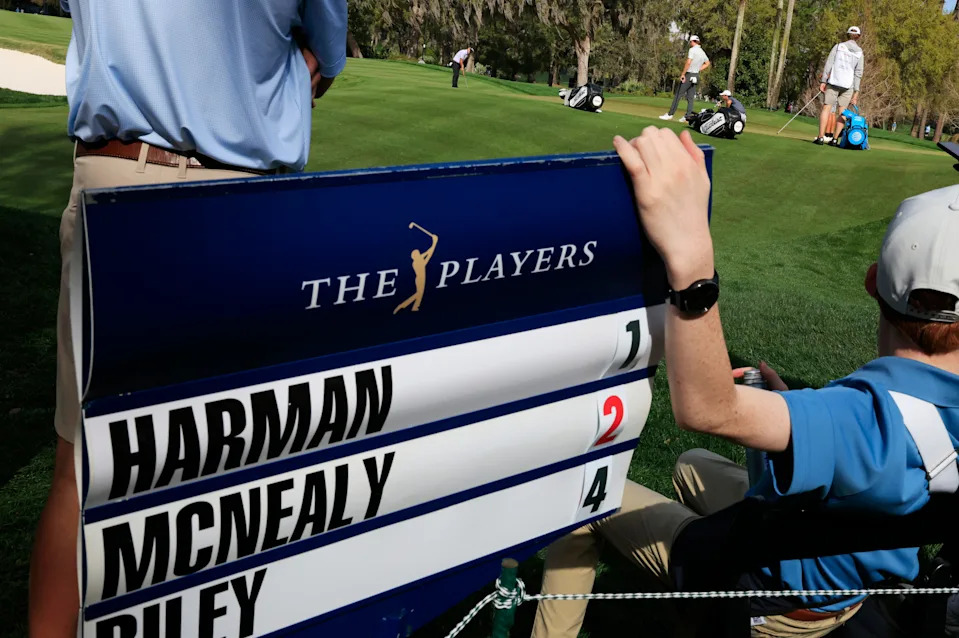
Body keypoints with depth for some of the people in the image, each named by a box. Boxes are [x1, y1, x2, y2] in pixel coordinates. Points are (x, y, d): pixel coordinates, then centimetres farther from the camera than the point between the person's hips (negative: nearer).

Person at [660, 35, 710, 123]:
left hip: (689, 75, -8)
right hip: (696, 76, 8)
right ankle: (687, 116, 5)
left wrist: (682, 74, -17)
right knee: (690, 97, 7)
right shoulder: (702, 52, 13)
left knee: (678, 95, -5)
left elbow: (688, 63, -21)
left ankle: (670, 114, -6)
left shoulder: (692, 50, -11)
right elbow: (707, 63, 24)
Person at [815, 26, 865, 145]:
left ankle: (821, 137, -10)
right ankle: (835, 139, 0)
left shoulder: (838, 46, 1)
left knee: (826, 108, 0)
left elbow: (828, 64, -4)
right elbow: (858, 73, 1)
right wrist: (856, 91, 3)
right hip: (848, 85, 1)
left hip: (833, 82, -1)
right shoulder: (859, 52, 4)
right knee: (842, 112, 7)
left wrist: (823, 81, -2)